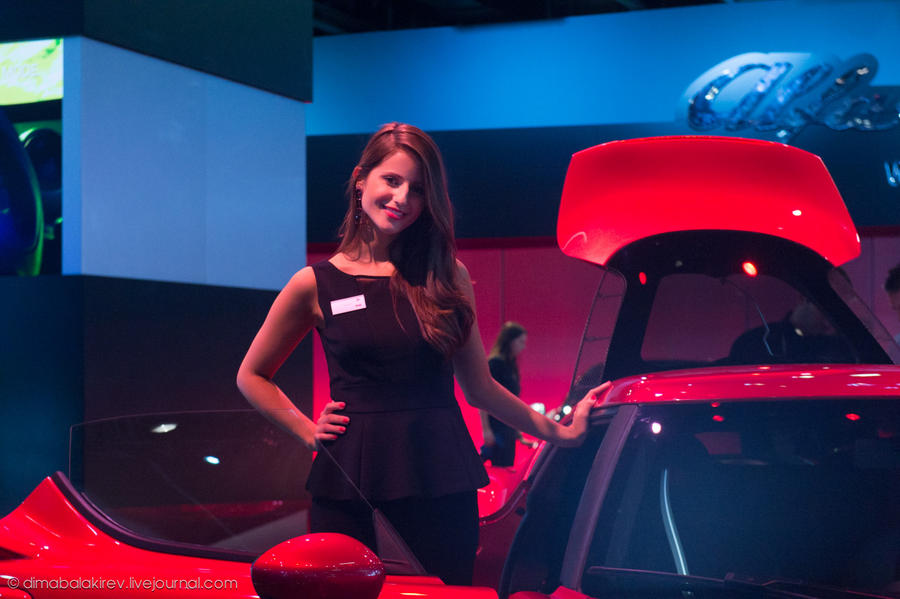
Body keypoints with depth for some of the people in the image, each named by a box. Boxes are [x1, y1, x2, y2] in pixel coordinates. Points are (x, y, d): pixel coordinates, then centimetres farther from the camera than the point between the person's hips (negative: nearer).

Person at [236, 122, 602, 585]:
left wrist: (561, 432, 12)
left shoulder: (447, 277, 8)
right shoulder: (315, 285, 3)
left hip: (442, 481, 2)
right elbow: (251, 377, 13)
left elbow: (479, 387, 13)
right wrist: (308, 432, 3)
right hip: (351, 483, -1)